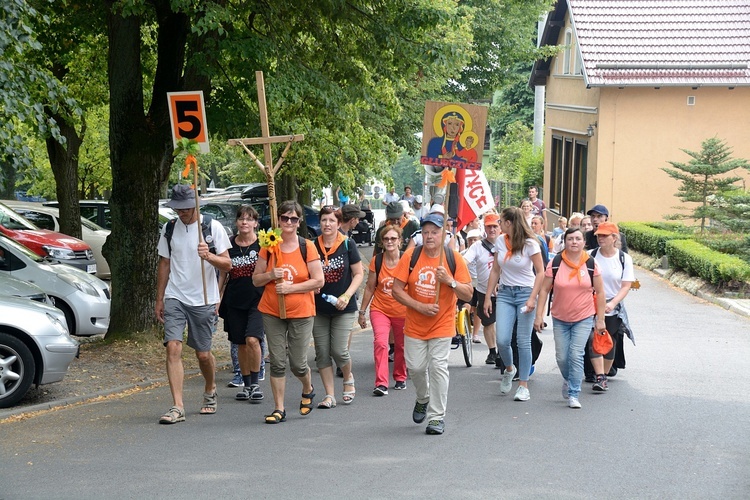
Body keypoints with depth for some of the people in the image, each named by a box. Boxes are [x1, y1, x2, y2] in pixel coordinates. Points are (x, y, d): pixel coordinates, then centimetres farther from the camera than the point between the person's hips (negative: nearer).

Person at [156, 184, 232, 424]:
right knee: (173, 347, -14)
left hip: (203, 301, -2)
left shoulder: (212, 227, -3)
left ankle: (210, 391, 36)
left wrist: (209, 256, -24)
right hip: (174, 298, 2)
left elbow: (227, 264, -3)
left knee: (203, 354, 6)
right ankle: (177, 407, -14)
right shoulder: (169, 229, 7)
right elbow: (164, 264, 15)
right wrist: (159, 299, 12)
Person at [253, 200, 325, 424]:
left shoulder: (307, 247, -4)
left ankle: (308, 390, 34)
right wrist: (271, 275, -13)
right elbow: (256, 280, 7)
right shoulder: (269, 247, 3)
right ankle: (279, 409, 10)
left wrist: (290, 287, -15)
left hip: (301, 313, -2)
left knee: (298, 363, 2)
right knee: (277, 362, 1)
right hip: (272, 312, 2)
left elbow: (318, 281, -8)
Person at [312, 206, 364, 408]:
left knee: (339, 350, -8)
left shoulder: (347, 245, -4)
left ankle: (348, 378, 25)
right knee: (322, 353, 3)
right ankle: (329, 395, 13)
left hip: (343, 308, -2)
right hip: (318, 308, 3)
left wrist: (347, 296, -12)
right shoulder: (313, 246, 1)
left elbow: (358, 274, 0)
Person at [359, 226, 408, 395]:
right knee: (380, 342, -18)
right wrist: (362, 311, 5)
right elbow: (370, 287, 4)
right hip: (380, 309, 0)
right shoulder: (376, 261, -4)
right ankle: (381, 383, -19)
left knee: (401, 346, 13)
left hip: (402, 311, 0)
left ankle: (400, 378, 36)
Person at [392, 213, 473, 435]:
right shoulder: (410, 256, -4)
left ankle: (437, 417, 3)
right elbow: (397, 290, -6)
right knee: (415, 367, 6)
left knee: (438, 367, -8)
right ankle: (423, 399, 37)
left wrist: (450, 281, -23)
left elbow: (468, 294, -5)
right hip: (414, 325, 2)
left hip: (442, 325, -2)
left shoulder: (454, 258, -5)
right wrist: (420, 307, -16)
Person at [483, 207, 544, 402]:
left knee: (523, 342, -3)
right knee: (502, 340, -7)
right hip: (505, 293, 4)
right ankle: (509, 369, 24)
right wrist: (487, 297, 8)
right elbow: (495, 271, 10)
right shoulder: (500, 241, 3)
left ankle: (523, 386, 6)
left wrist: (532, 298, -15)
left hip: (525, 293, -4)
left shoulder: (530, 244, -10)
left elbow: (540, 272, -7)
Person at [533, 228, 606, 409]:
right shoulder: (555, 263, -5)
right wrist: (539, 315, -5)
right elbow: (544, 289, -1)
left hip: (584, 319, -1)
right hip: (560, 319, 1)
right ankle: (568, 380, 38)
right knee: (561, 357, 7)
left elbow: (600, 292, 2)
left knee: (576, 355, -11)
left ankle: (573, 395, -3)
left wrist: (600, 319, 0)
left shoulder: (591, 265, -5)